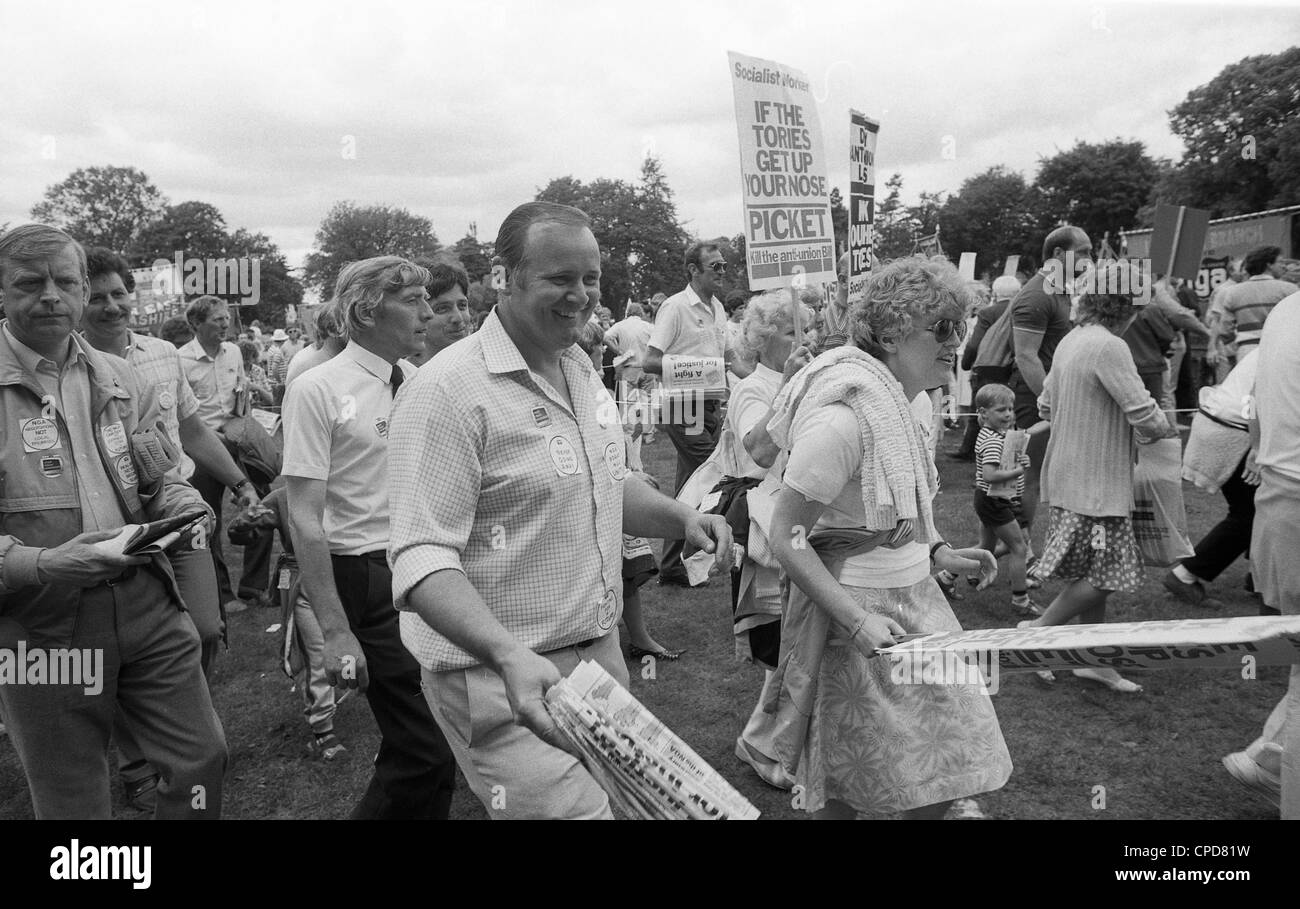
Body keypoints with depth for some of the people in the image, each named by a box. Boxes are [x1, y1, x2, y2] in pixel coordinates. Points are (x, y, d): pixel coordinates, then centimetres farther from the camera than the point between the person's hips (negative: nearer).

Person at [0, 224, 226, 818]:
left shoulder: (119, 380, 9)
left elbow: (160, 481, 15)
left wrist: (182, 508, -7)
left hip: (146, 603, 4)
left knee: (201, 759, 9)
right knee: (73, 804, 11)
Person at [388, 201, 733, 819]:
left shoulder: (581, 370, 9)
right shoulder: (447, 390, -18)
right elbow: (422, 559, -23)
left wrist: (682, 519, 3)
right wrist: (510, 656, -37)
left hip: (599, 652, 8)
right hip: (505, 676, -8)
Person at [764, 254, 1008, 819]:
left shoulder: (893, 402, 6)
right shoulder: (843, 415, -24)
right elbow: (787, 539, -22)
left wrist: (937, 554, 8)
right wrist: (857, 620, -27)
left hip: (911, 601, 9)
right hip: (858, 612, -9)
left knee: (945, 763, 15)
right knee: (847, 790, 9)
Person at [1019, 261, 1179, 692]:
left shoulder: (1070, 341, 9)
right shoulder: (1109, 347, -19)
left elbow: (1046, 406, 17)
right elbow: (1145, 416, -21)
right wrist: (1163, 429, -1)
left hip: (1069, 474, 9)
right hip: (1096, 480, -9)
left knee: (1096, 573, 15)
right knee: (1103, 576, 0)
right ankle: (1039, 630, 8)